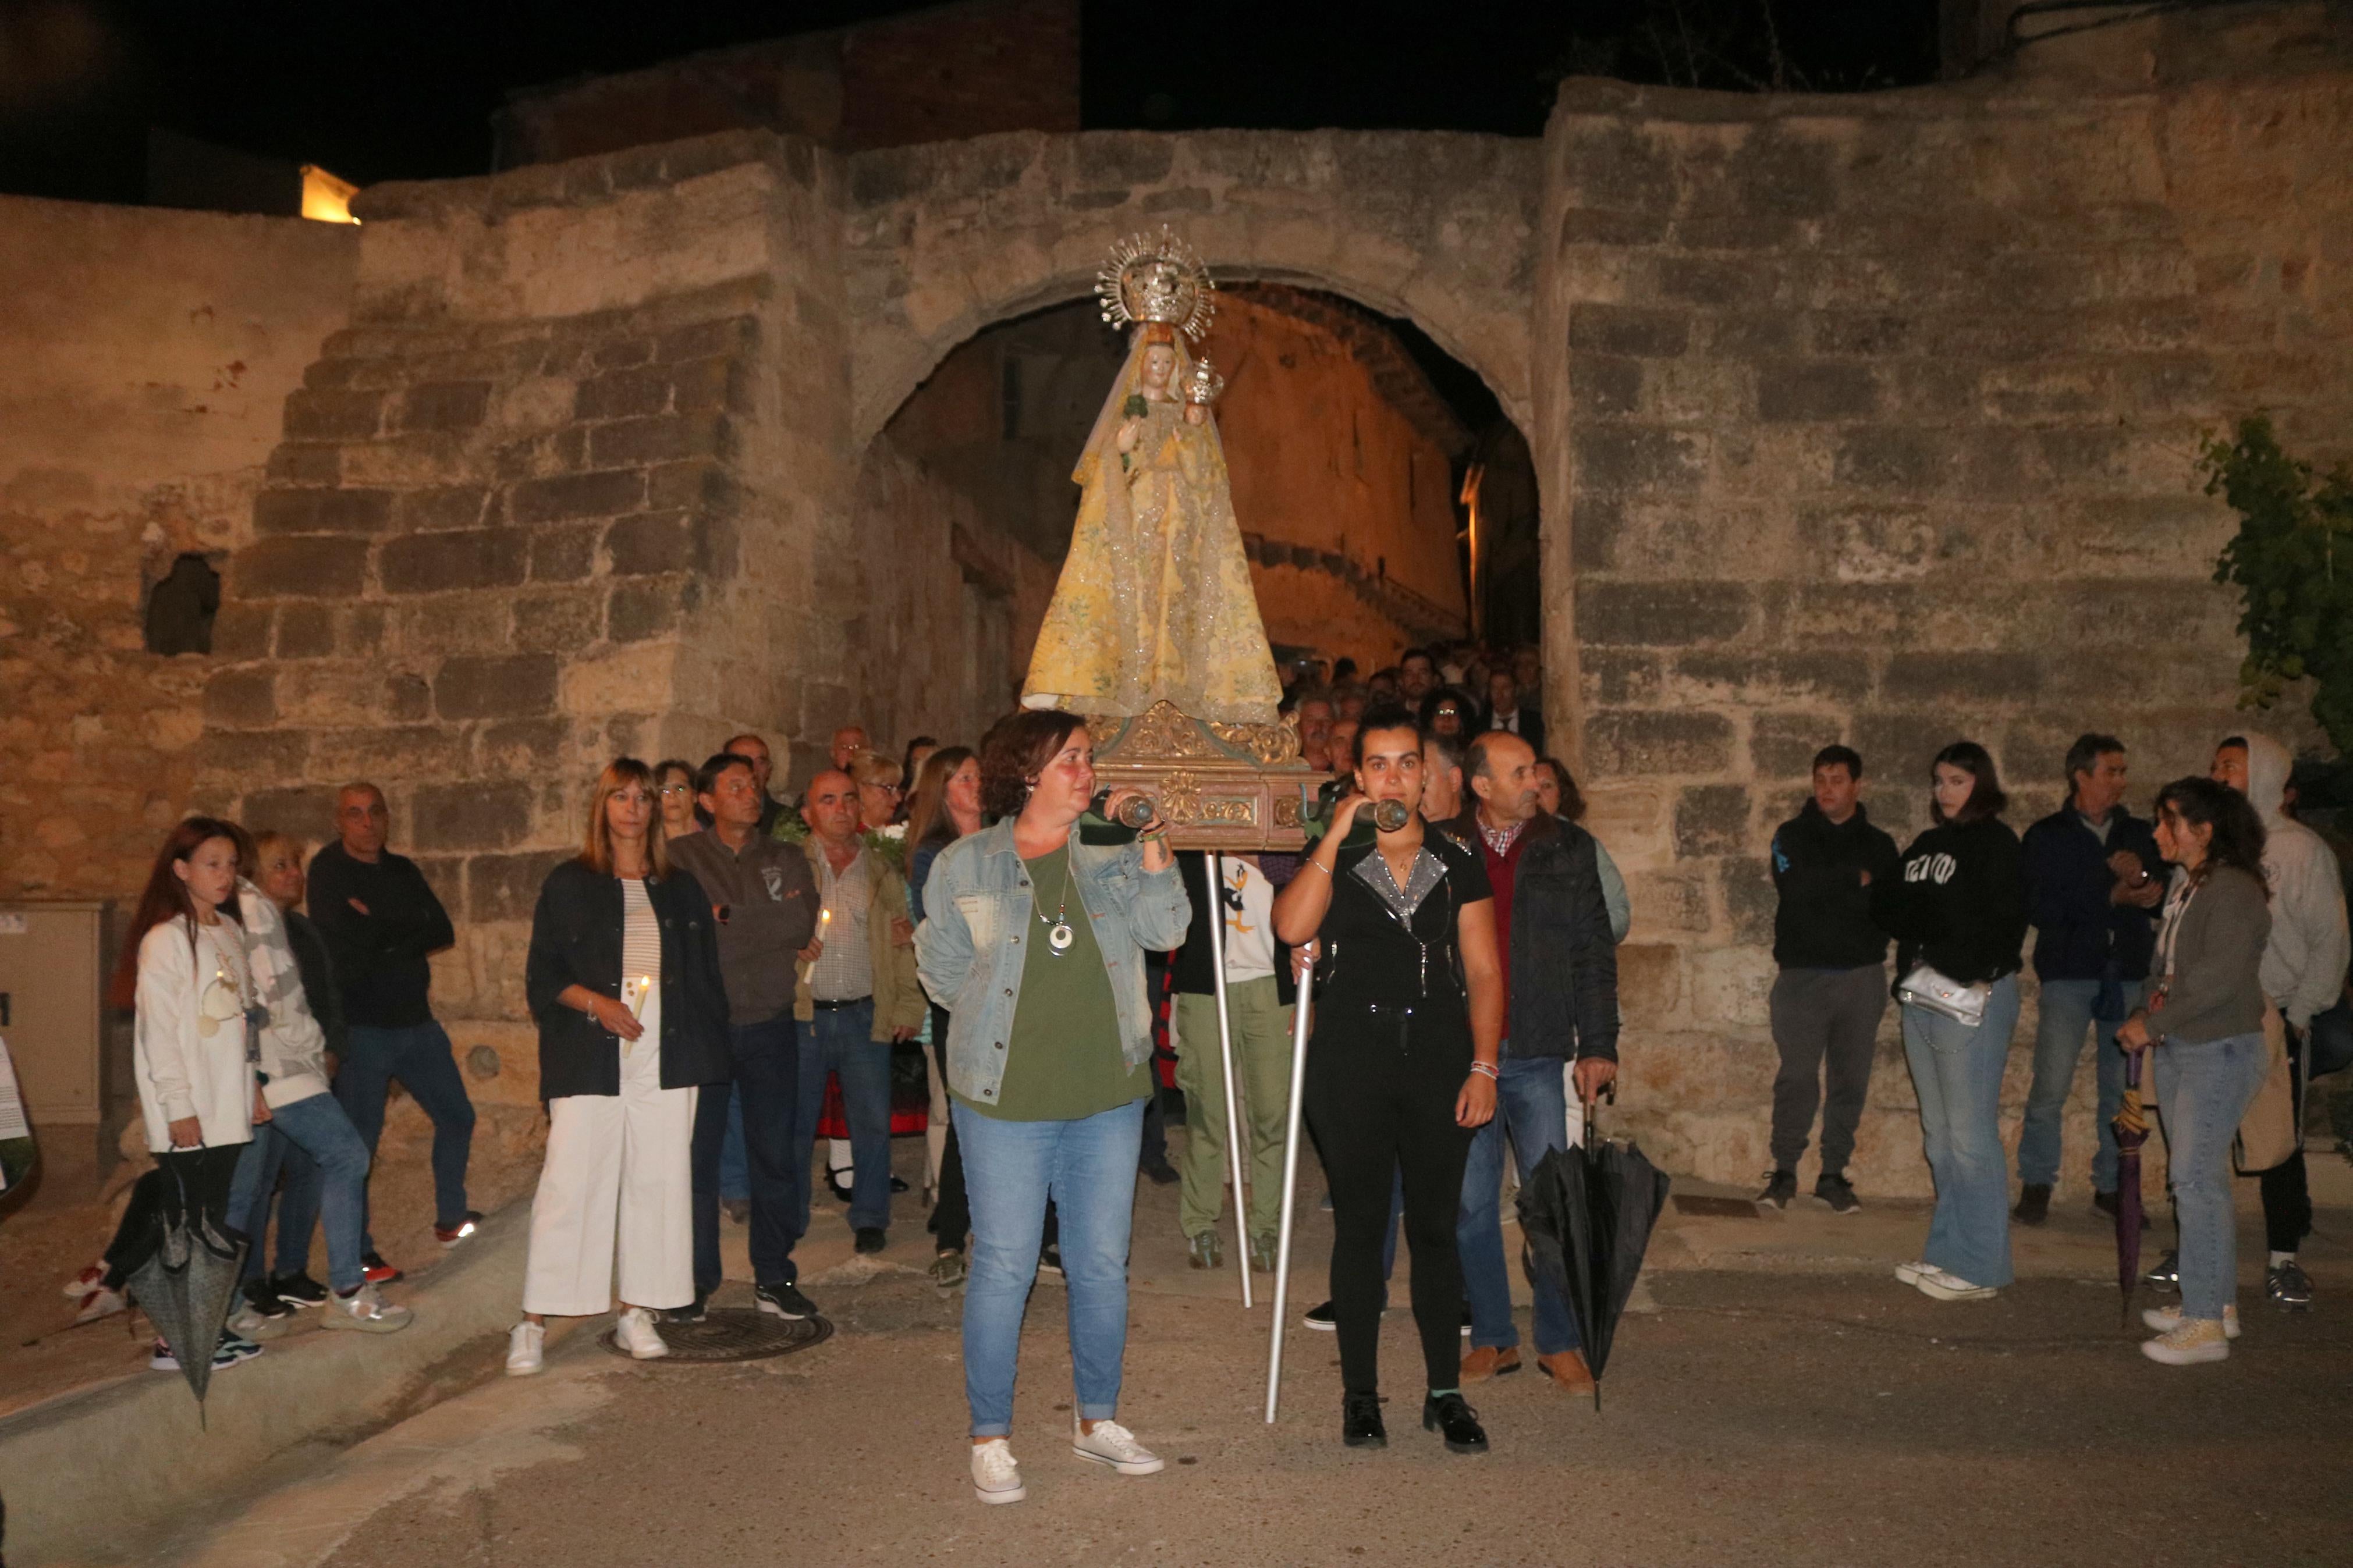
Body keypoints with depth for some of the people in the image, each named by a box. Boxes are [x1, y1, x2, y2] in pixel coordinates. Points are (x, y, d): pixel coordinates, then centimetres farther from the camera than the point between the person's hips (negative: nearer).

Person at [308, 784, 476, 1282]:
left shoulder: (403, 871, 11)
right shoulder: (329, 870, -6)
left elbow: (443, 932, -3)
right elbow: (344, 949, -20)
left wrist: (378, 931, -14)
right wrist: (404, 934, -13)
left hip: (416, 1021, 6)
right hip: (361, 1029, -6)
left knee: (457, 1117, 14)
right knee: (358, 1141, -1)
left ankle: (450, 1218, 32)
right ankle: (358, 1255, 10)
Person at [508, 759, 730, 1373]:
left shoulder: (680, 888, 14)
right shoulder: (569, 884, 6)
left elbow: (707, 978, 15)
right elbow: (542, 977, 3)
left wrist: (705, 1054, 5)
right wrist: (596, 1002, -14)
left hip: (666, 1062, 3)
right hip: (589, 1062, -3)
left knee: (657, 1182, 3)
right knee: (570, 1184, -6)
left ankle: (636, 1313, 13)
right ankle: (533, 1324, 1)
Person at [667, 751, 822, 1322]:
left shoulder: (787, 860, 10)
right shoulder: (682, 857, 5)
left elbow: (802, 923, -7)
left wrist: (727, 918, -10)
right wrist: (769, 933, -13)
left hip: (769, 1026, 2)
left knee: (775, 1154, 6)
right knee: (697, 1154, 3)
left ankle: (774, 1278, 17)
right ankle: (696, 1280, 16)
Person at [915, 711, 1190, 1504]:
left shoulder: (1114, 855, 5)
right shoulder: (963, 866, 0)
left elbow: (1165, 929, -7)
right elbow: (940, 967, 7)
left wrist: (1152, 844, -14)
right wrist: (1004, 1017, 4)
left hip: (1109, 1096, 3)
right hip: (1006, 1101, -3)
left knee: (1103, 1262, 12)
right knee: (1003, 1267, 2)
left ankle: (1098, 1419, 28)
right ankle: (990, 1437, 16)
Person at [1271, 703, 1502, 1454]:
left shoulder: (1459, 865, 9)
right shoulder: (1333, 861, 6)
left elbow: (1483, 972, 6)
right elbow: (1291, 927, -14)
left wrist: (1483, 1066, -3)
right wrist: (1336, 836, -13)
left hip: (1439, 1058, 1)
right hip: (1352, 1061, -1)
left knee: (1435, 1225, 5)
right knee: (1360, 1224, 5)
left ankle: (1445, 1392, 17)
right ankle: (1360, 1393, 16)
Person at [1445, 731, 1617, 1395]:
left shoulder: (1569, 848, 6)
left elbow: (1594, 953, 6)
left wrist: (1598, 1044, 1)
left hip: (1540, 1055, 0)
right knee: (1472, 1203, 6)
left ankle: (1560, 1341, 14)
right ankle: (1493, 1338, 19)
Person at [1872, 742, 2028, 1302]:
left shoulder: (1994, 842, -5)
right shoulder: (1926, 844, 18)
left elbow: (2002, 920, -15)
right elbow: (1888, 907, 14)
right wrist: (1888, 897, -7)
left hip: (1971, 998, -8)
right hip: (1922, 997, 8)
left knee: (1971, 1135, -5)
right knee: (1939, 1134, 13)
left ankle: (1979, 1266, 3)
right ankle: (1946, 1251, 22)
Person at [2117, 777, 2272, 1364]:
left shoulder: (2233, 890, -15)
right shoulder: (2187, 886, 14)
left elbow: (2220, 978, -22)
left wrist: (2152, 1022, -17)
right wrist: (2158, 1004, 4)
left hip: (2220, 1050, -9)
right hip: (2177, 1047, 9)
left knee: (2196, 1177, -9)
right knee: (2197, 1177, 13)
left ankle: (2206, 1324, -3)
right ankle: (2216, 1301, 23)